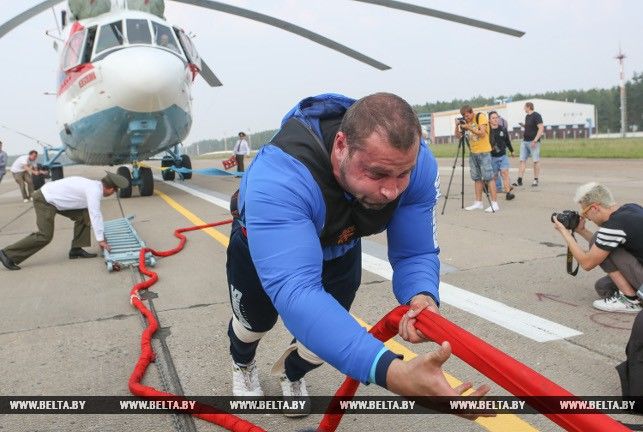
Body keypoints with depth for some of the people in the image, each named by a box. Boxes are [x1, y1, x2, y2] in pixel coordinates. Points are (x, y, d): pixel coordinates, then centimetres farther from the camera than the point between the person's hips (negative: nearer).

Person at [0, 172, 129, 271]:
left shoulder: (95, 186, 7)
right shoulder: (95, 191, -23)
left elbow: (96, 213, 16)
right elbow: (95, 216, -25)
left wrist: (100, 234, 18)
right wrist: (100, 239, -19)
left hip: (53, 197, 10)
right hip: (44, 200, -10)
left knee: (83, 215, 5)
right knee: (45, 236, -12)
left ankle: (76, 249, 8)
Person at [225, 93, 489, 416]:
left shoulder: (418, 165, -34)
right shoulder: (280, 177, -49)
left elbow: (415, 253, -25)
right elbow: (295, 292, -57)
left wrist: (422, 297, -50)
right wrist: (391, 373, -69)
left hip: (338, 249, 3)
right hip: (260, 242, -2)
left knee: (326, 334, 12)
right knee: (256, 320, 20)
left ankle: (291, 372, 50)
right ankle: (242, 364, 59)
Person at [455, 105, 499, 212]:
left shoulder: (480, 117, -8)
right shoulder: (465, 122, 9)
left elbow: (482, 133, -19)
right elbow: (458, 135, 9)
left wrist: (469, 127, -25)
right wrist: (457, 126, -8)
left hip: (484, 152, -6)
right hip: (472, 152, 6)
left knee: (488, 177, -8)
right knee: (477, 178, 8)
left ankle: (494, 203, -8)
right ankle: (478, 202, 13)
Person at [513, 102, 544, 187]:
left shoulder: (536, 116, -9)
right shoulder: (527, 116, 16)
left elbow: (541, 128, -15)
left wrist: (535, 140, -22)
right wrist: (524, 125, 7)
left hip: (533, 142, -8)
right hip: (525, 141, 8)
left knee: (536, 161, -2)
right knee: (522, 160, 3)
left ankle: (535, 180, 6)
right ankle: (519, 180, 2)